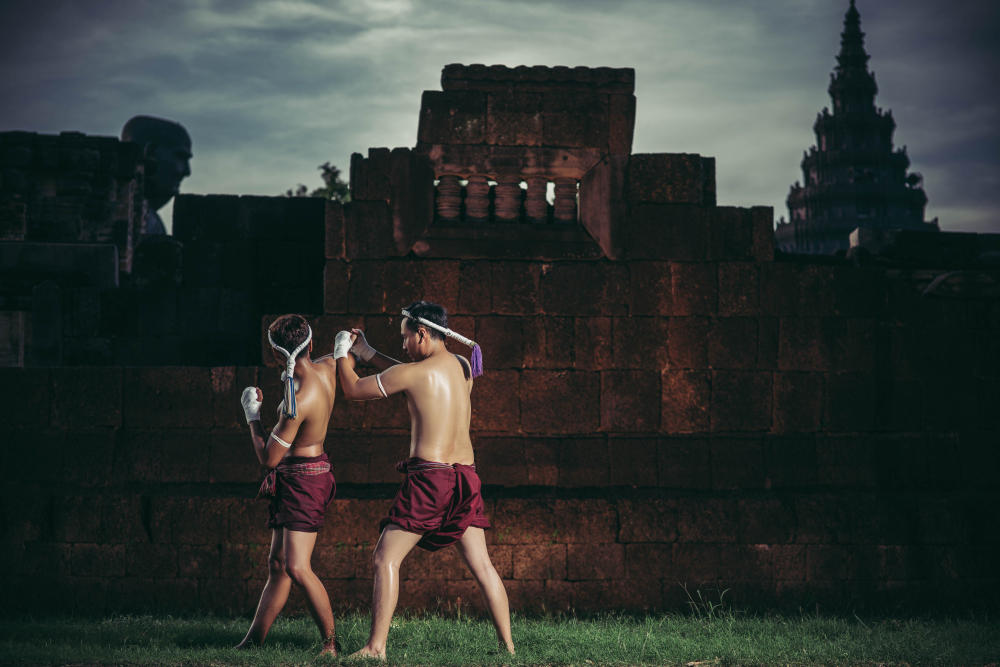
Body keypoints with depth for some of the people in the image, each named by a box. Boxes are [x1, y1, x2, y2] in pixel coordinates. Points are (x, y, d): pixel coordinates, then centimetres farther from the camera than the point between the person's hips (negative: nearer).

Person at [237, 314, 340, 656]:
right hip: (291, 480, 10)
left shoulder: (299, 401, -26)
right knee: (277, 565, 13)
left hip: (303, 480, -10)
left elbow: (268, 458, -16)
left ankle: (331, 642, -6)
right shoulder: (327, 368, -2)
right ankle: (254, 640, 18)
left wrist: (252, 415, -4)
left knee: (297, 567, -15)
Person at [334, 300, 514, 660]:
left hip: (428, 476, -6)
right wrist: (368, 353, 31)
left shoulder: (413, 372, -9)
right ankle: (507, 644, 12)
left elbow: (352, 389, 3)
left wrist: (343, 353, 21)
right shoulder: (463, 366, 10)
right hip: (465, 475, 6)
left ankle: (376, 647, -5)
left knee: (386, 559, 0)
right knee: (481, 565, 11)